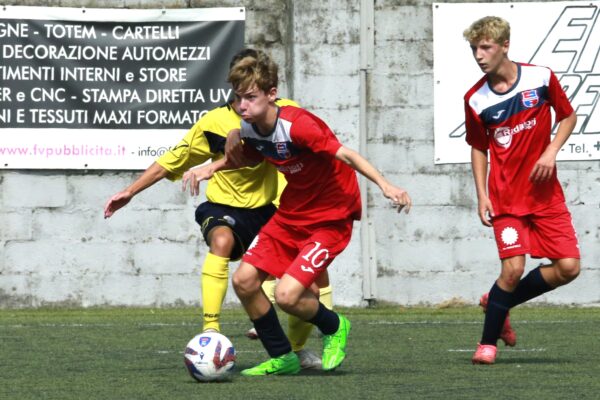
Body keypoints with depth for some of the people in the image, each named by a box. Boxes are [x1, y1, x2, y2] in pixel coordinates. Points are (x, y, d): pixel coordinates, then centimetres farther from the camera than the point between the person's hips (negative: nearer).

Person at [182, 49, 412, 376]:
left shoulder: (297, 125, -27)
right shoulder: (249, 129, -3)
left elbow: (345, 155, -30)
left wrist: (384, 184, -43)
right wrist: (212, 167, 4)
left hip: (330, 218, -8)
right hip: (290, 214, 8)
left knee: (287, 295, -20)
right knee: (244, 280, -2)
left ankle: (333, 327, 14)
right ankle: (281, 358, 16)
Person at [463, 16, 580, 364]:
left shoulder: (541, 78, -6)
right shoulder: (476, 100, -4)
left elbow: (568, 116, 7)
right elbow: (478, 148, 8)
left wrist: (551, 152, -9)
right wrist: (482, 196, 0)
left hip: (545, 193, 2)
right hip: (506, 198, -2)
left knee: (568, 267, -5)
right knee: (513, 268, -16)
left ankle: (500, 303, 16)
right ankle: (488, 343, 2)